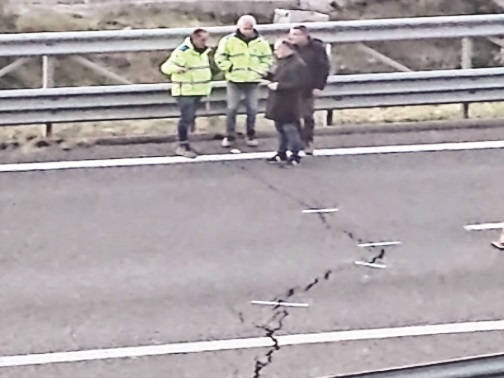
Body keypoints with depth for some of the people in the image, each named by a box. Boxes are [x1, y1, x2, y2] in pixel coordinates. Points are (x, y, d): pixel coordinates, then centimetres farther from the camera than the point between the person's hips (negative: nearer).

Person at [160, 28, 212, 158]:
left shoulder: (203, 51, 10)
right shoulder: (183, 51, -20)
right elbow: (166, 67, -24)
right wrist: (177, 68, -43)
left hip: (197, 90, 9)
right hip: (185, 91, -9)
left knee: (190, 118, 14)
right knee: (186, 118, -11)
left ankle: (183, 144, 22)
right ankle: (183, 146, -7)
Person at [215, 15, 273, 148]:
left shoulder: (261, 42, 1)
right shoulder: (229, 41, -4)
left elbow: (267, 59, 8)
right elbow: (220, 57, 0)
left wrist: (259, 71, -5)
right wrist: (230, 68, -9)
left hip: (253, 81, 1)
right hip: (234, 81, -1)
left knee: (252, 109, 4)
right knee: (232, 109, -1)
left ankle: (251, 136, 15)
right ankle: (229, 136, 7)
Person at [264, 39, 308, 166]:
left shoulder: (298, 64, -19)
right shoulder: (283, 62, 13)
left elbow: (298, 84, -23)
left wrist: (279, 86, -24)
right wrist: (267, 75, 7)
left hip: (289, 106, -10)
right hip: (278, 104, 10)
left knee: (290, 129, -5)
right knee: (280, 128, 15)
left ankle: (295, 154, 5)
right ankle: (281, 153, 24)